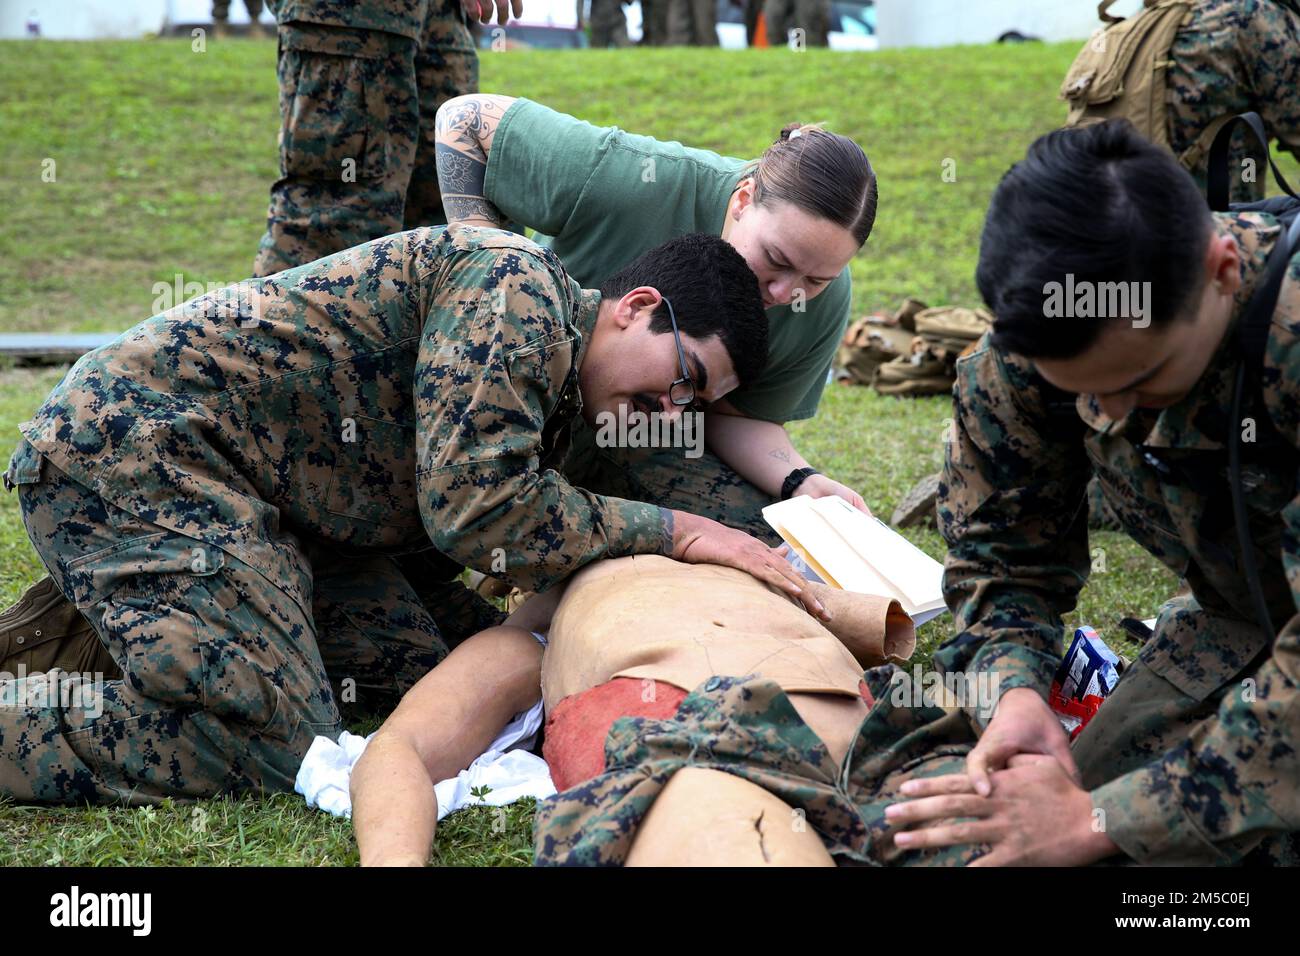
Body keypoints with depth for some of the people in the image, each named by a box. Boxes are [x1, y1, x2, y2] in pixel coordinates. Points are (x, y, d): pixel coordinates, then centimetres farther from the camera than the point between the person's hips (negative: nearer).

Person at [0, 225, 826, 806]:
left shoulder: (551, 405, 17)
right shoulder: (516, 287, -13)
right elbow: (476, 513, -21)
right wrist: (673, 533, -12)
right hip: (135, 443, -10)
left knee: (416, 667, 5)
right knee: (272, 744, -19)